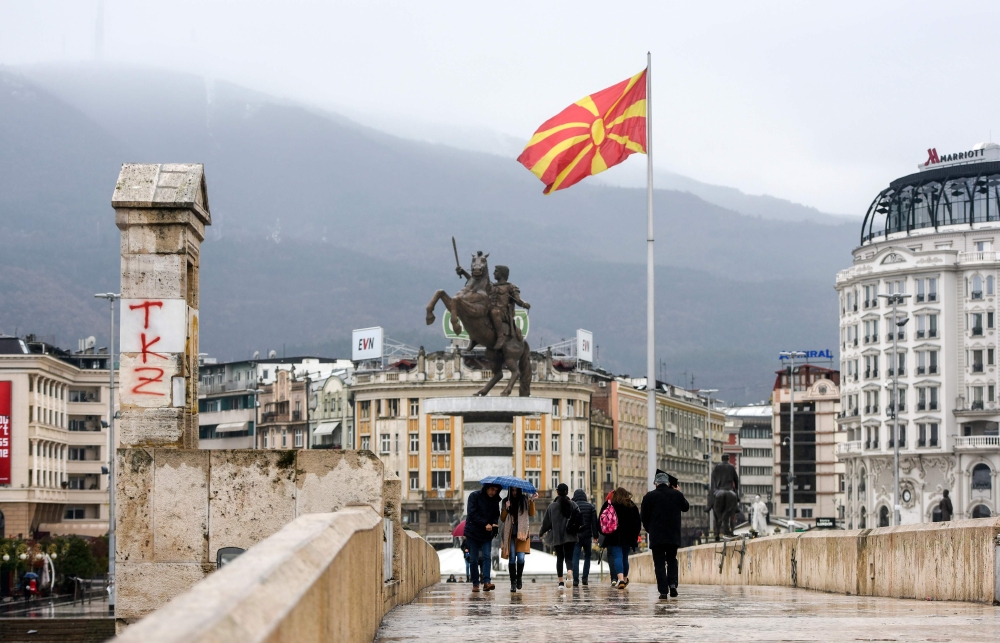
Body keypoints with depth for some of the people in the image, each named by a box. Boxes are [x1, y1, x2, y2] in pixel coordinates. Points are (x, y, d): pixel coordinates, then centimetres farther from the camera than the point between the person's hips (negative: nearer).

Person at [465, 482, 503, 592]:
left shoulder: (495, 500, 7)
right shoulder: (474, 496, -6)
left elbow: (496, 515, 11)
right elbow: (472, 514, -13)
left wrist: (494, 524, -11)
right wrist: (485, 524, -20)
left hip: (486, 534, 3)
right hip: (473, 533, -3)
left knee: (486, 557, -11)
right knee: (473, 560, -1)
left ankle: (486, 582, -20)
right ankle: (475, 584, 5)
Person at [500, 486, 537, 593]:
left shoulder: (525, 500, 7)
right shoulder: (506, 501, 9)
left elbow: (531, 513, -2)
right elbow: (502, 519, 6)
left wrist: (532, 502, -15)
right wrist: (506, 508, -10)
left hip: (522, 533, -1)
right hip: (510, 534, 1)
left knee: (520, 558, -9)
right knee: (512, 559, -2)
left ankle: (519, 577, 14)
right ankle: (513, 582, 3)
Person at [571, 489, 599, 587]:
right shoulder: (591, 507, 2)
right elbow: (594, 522, 0)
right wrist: (595, 535, 2)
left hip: (575, 536, -1)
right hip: (587, 536, 1)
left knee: (575, 558, -1)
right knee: (587, 557, 15)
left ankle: (575, 579, -9)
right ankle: (585, 578, 10)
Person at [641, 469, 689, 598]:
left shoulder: (649, 497, -4)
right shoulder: (677, 495, 0)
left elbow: (644, 516, 1)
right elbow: (686, 507, 19)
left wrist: (649, 530, 17)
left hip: (656, 536, -2)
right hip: (673, 536, 2)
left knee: (659, 563, 2)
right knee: (672, 560, 18)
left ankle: (663, 590, -5)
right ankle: (672, 584, -2)